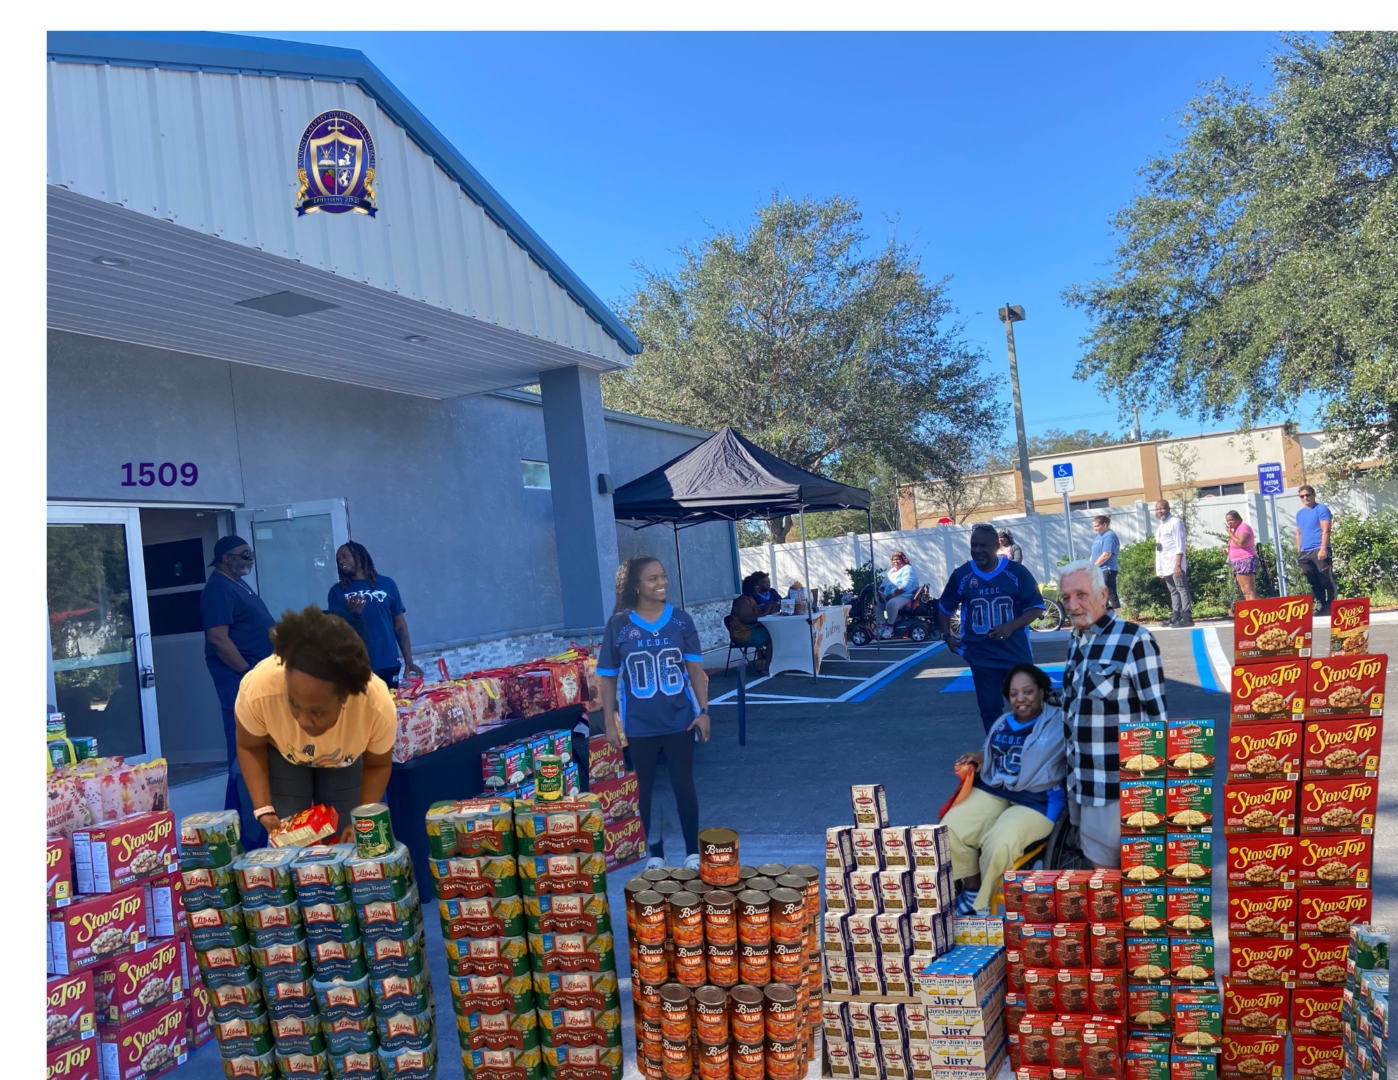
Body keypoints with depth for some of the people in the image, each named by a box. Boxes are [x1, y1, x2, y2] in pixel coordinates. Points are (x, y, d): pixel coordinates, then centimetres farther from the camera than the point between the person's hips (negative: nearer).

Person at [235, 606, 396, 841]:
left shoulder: (379, 707, -39)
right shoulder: (257, 690, -41)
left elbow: (377, 765, -15)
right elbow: (250, 747, -17)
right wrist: (264, 809, -25)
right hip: (281, 752, 0)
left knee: (344, 841, -3)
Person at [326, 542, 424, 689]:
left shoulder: (386, 584, 7)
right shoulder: (337, 591, 7)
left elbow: (399, 625, 8)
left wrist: (408, 661, 2)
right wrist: (352, 614, -17)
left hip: (389, 666, 1)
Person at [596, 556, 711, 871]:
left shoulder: (681, 620, -2)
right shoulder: (618, 625, -6)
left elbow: (695, 668, 1)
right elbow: (608, 677, -1)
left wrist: (703, 710, -6)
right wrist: (610, 722, -3)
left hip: (680, 720, 0)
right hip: (638, 725, 0)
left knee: (684, 785, 7)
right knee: (644, 789, 10)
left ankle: (693, 853, 21)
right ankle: (655, 854, 26)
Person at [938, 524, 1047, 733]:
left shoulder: (1017, 572, -7)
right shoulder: (961, 575, -2)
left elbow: (1035, 607, -4)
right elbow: (945, 607, 12)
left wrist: (1011, 627, -19)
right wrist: (947, 635, -1)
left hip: (1017, 652, -1)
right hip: (981, 655, 1)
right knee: (990, 708, 4)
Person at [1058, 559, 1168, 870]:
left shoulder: (1134, 639, -14)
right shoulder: (1076, 641, 10)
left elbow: (1156, 713, -13)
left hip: (1116, 781, -7)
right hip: (1080, 780, 7)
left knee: (1106, 866, -2)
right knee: (1095, 858, 15)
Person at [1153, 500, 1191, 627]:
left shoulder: (1175, 522, -3)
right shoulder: (1161, 526, 21)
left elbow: (1180, 545, -11)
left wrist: (1178, 564, -20)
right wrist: (1160, 569, 14)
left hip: (1175, 563, -8)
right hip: (1165, 565, 8)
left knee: (1182, 589, -10)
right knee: (1173, 591, 8)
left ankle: (1187, 617, -14)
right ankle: (1176, 616, 9)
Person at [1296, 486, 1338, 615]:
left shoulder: (1321, 509, -1)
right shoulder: (1300, 513, 19)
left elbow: (1326, 530, -9)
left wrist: (1323, 549, -18)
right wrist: (1299, 552, 16)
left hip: (1319, 551, -7)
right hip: (1304, 553, 7)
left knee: (1327, 580, -6)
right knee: (1314, 582, 8)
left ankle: (1331, 606, -3)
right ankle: (1320, 605, 14)